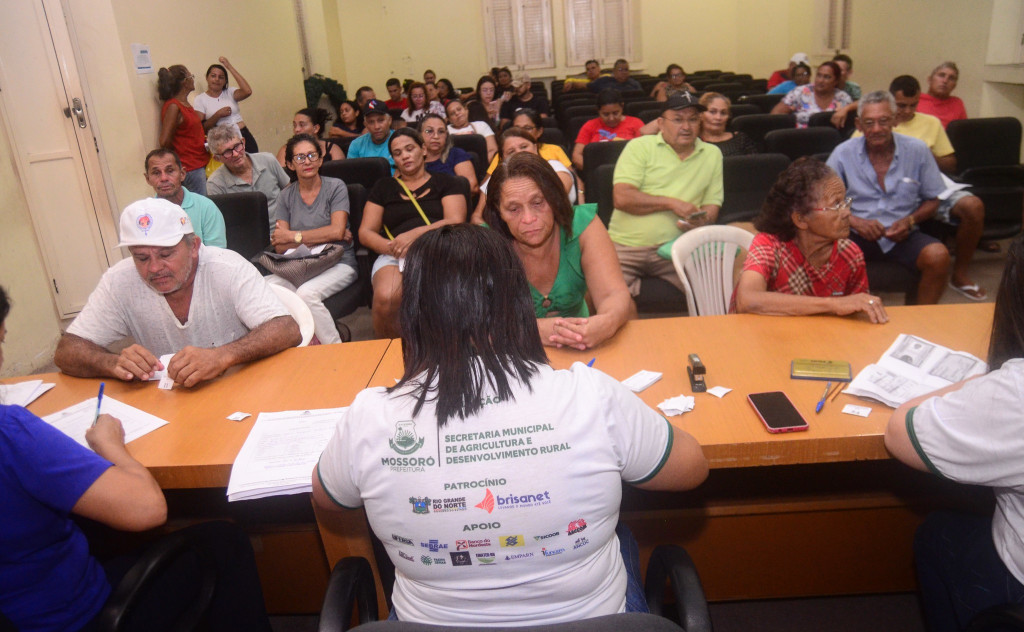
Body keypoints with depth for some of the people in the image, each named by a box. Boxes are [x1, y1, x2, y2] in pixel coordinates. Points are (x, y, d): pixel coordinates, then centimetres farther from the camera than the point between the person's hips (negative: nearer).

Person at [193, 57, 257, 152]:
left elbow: (247, 91, -11)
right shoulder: (200, 99, 7)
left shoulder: (229, 92, 11)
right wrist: (218, 114, -12)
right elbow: (202, 128, -2)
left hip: (242, 135, 2)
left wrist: (230, 67, -6)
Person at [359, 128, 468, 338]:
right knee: (385, 298, -34)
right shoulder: (383, 187, 24)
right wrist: (391, 247, -7)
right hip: (394, 256, 2)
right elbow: (365, 232, 16)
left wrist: (414, 234, -13)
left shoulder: (447, 183, 19)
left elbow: (455, 222, 2)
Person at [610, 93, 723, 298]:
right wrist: (672, 203, -9)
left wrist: (702, 220, -10)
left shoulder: (712, 154, 16)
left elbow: (712, 205, 14)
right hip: (625, 246, -2)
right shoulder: (639, 146, 4)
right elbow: (622, 198, -8)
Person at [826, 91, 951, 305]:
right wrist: (855, 221, -14)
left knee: (938, 256, -29)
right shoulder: (843, 153, 1)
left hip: (903, 236, 2)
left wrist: (910, 221, -8)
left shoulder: (917, 151, 4)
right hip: (858, 235, -1)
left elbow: (932, 200, 13)